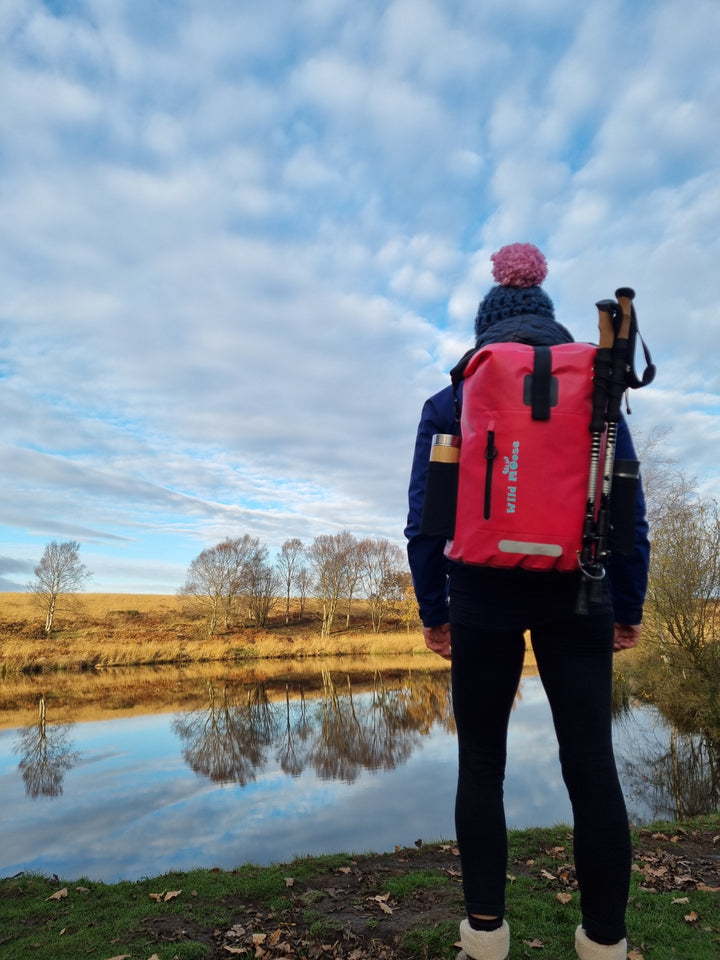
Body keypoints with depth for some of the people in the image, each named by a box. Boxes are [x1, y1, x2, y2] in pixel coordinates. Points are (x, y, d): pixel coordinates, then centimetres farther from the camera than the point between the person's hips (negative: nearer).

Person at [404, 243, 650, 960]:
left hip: (483, 598, -1)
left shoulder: (449, 405, 1)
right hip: (578, 595, 2)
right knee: (591, 763, 8)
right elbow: (630, 511, 4)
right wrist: (629, 606, 12)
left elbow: (424, 522, -1)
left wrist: (432, 611, 7)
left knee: (480, 764, 12)